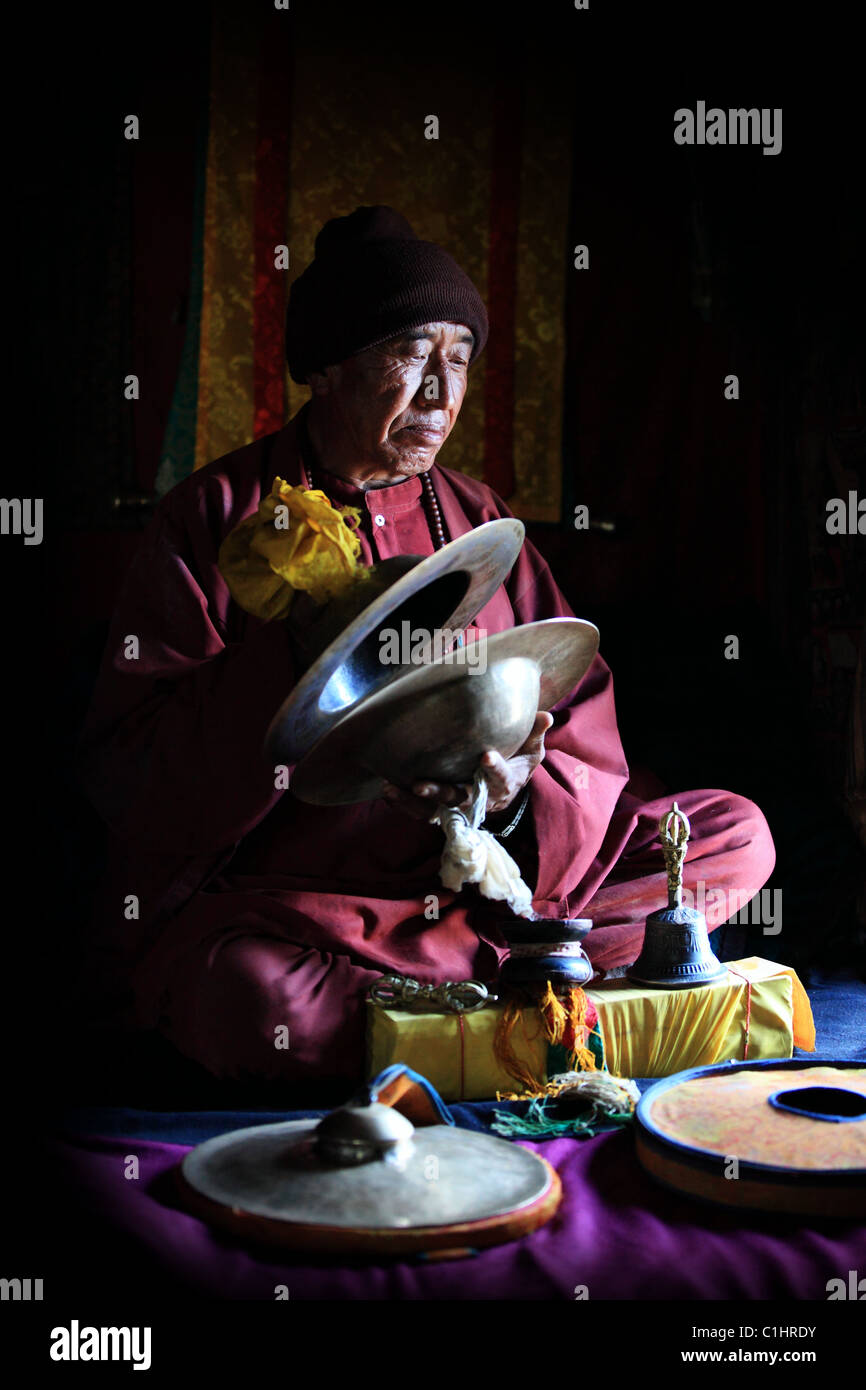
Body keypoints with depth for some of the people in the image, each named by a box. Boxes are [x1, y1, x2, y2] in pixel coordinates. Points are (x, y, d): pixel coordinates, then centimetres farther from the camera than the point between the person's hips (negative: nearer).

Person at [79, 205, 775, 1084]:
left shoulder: (480, 523, 11)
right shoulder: (217, 514, -1)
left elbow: (587, 755, 6)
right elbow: (121, 771, -10)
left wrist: (518, 790, -19)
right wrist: (301, 656, -23)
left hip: (466, 877, 5)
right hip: (261, 903, -4)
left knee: (735, 835, -8)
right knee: (260, 1002, -39)